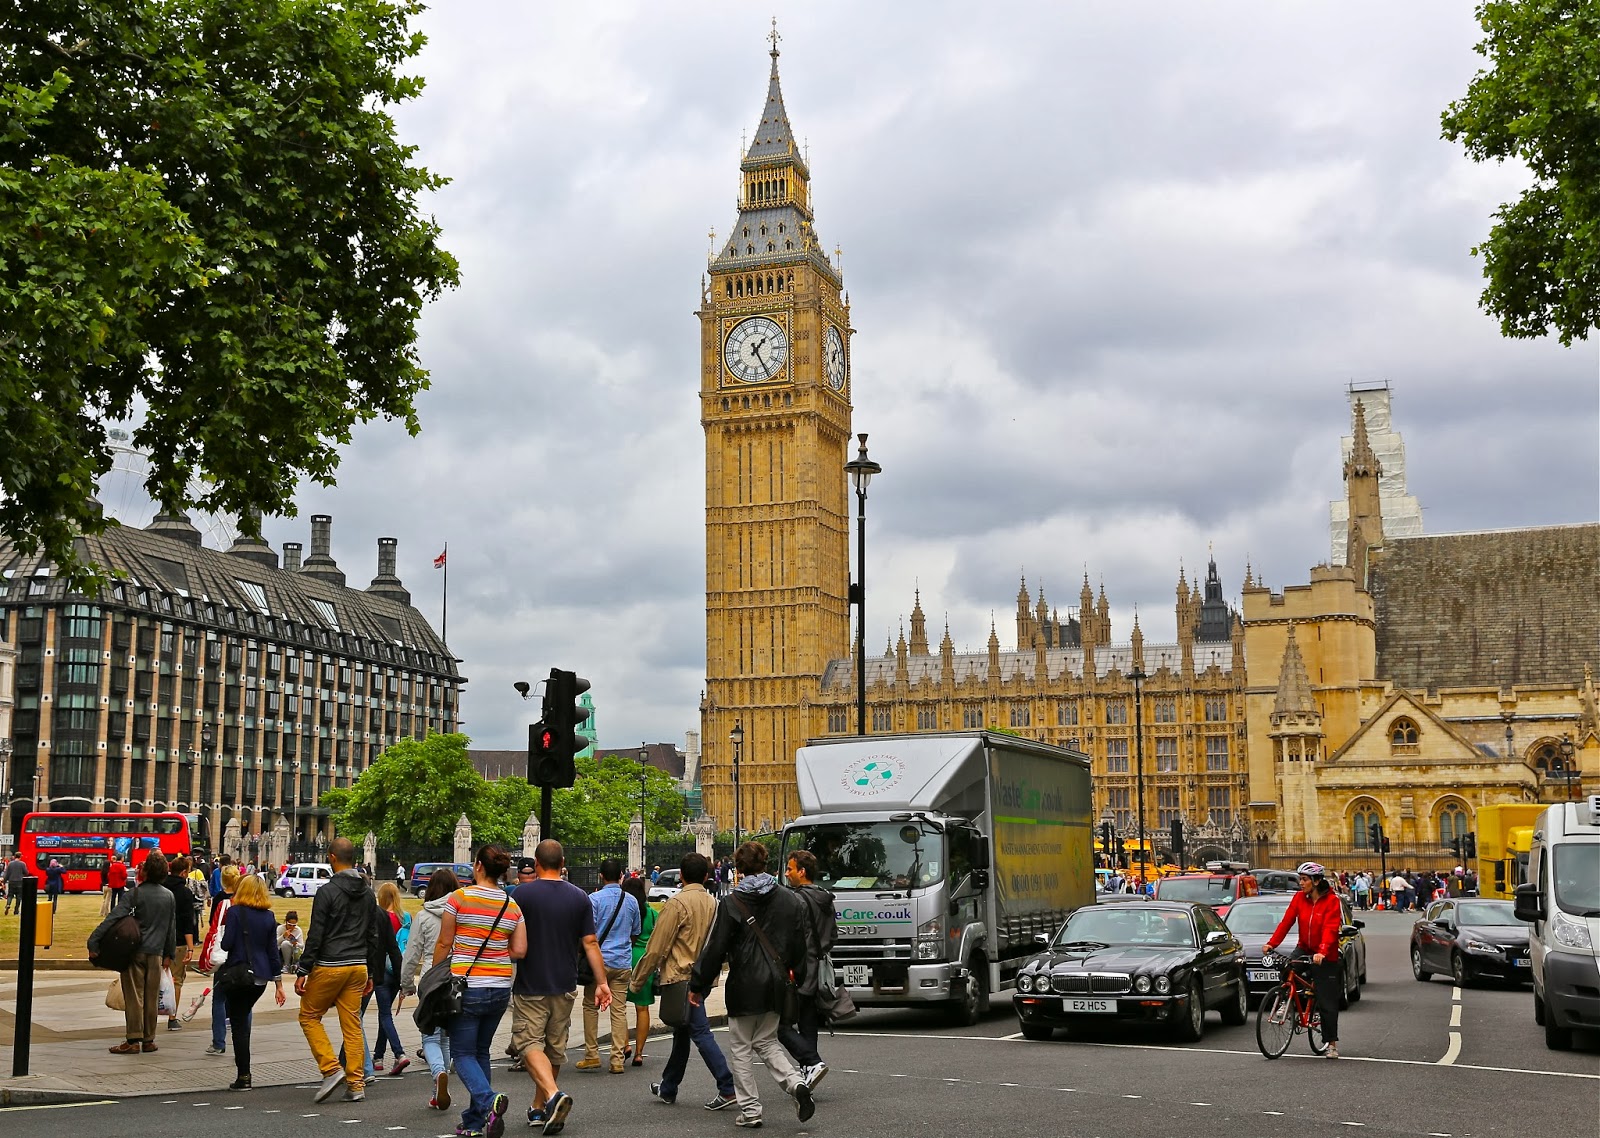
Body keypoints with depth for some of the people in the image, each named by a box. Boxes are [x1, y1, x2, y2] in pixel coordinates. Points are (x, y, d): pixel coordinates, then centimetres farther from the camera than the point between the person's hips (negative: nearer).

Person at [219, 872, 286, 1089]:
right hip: (261, 977, 5)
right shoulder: (269, 917, 5)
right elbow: (273, 952, 7)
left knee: (239, 1024, 1)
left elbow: (227, 944, -14)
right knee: (244, 1018, 21)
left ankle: (243, 1077, -2)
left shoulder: (235, 912, -7)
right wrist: (278, 984, 11)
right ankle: (244, 1072, 22)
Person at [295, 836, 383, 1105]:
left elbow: (315, 935, -13)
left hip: (329, 967, -6)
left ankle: (331, 1069, -4)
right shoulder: (368, 894, 10)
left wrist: (302, 971, -8)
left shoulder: (327, 892, -11)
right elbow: (374, 936, 15)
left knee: (309, 1016, 9)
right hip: (358, 967, 6)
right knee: (352, 1025, 8)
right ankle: (355, 1085, 6)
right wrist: (370, 973, 21)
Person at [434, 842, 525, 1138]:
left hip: (466, 986, -4)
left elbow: (444, 943, -5)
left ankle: (489, 1101, -22)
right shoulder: (513, 905, 3)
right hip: (500, 989, 5)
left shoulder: (459, 898, -9)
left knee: (463, 1053, 3)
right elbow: (519, 951, 0)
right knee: (481, 1052, 17)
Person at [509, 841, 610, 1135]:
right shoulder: (580, 897, 1)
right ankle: (539, 1109, 24)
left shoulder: (521, 894, -9)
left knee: (529, 1043, -3)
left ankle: (553, 1094, -26)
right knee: (555, 1047, 15)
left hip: (530, 986, -4)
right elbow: (590, 943, -1)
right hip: (564, 986, 4)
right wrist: (602, 982, 2)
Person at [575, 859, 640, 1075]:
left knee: (590, 1007, 10)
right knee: (619, 1010, 5)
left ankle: (592, 1055, 9)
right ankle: (617, 1060, 3)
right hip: (623, 962, 3)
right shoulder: (631, 901, 6)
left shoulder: (594, 899, -8)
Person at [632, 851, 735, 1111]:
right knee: (682, 1033, 17)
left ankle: (728, 1088, -14)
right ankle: (668, 1088, 29)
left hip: (680, 977, -8)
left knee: (700, 1032, -9)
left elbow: (657, 948, -12)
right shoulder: (712, 903, 8)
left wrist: (637, 979, -2)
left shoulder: (677, 903, -14)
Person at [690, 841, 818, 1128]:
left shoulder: (731, 902, -10)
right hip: (776, 986, 5)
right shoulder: (790, 900, 3)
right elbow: (801, 945, 7)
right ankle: (796, 1083, -3)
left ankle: (750, 1110, 9)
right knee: (766, 1041, 20)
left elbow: (715, 948, -10)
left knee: (741, 1049, 9)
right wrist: (798, 976, 19)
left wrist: (697, 985, -2)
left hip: (744, 987, -5)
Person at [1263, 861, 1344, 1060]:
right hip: (1304, 948, 4)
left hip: (1326, 956, -4)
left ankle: (1332, 1043, 10)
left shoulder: (1331, 900, -14)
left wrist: (1321, 952, -39)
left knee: (1327, 1001, -1)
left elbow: (1330, 929, -25)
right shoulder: (1299, 898, -1)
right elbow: (1286, 921, -7)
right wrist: (1271, 943, -19)